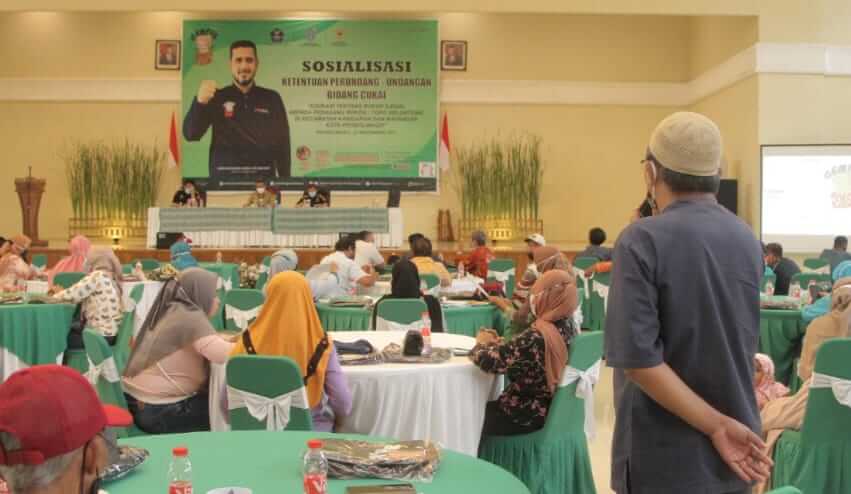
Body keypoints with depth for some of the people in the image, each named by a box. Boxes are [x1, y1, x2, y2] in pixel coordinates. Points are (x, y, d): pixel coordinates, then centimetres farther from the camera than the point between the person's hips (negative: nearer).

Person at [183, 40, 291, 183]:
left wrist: (284, 181, 0)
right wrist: (200, 101, -21)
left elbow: (283, 143, 8)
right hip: (224, 179, -1)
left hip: (263, 178, 1)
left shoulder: (272, 98, 7)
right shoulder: (217, 97, 4)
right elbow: (191, 134, -4)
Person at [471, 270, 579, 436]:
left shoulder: (536, 337, -31)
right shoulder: (569, 326, -3)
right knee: (486, 407, 27)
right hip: (550, 409, 8)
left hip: (526, 415, -8)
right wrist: (495, 342, -2)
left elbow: (489, 361, -27)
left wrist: (482, 342, -7)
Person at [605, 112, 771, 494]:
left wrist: (716, 425, -18)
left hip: (664, 458, -5)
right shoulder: (747, 239, 2)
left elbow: (636, 356, -24)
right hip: (734, 451, 6)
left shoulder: (642, 240, -18)